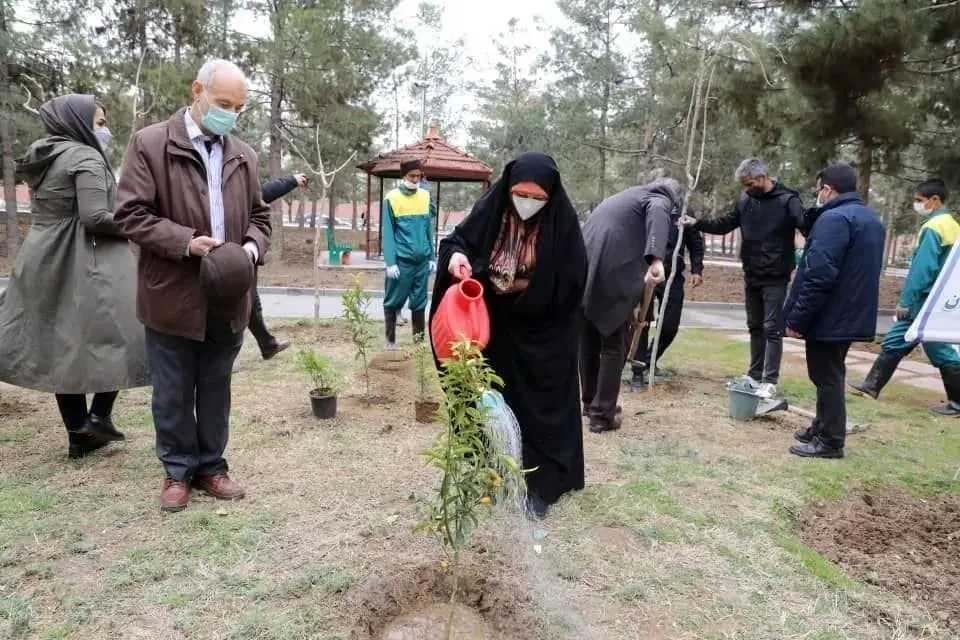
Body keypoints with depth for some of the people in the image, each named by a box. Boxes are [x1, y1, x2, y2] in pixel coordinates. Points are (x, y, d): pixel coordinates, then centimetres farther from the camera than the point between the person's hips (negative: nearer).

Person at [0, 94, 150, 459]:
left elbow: (58, 215, 20)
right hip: (86, 265, -9)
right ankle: (98, 415, -2)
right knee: (115, 336, 4)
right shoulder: (86, 158, -10)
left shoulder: (43, 159, 17)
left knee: (62, 347, 9)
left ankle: (78, 435, 14)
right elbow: (94, 217, -20)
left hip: (45, 263, 9)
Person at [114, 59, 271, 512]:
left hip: (227, 298, 4)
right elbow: (131, 213, -9)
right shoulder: (149, 144, -5)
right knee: (173, 394, 9)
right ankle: (178, 470, 26)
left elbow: (258, 215, 15)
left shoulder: (244, 155, 10)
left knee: (216, 390, 14)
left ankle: (210, 465, 29)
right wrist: (185, 242, -21)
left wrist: (253, 246, -6)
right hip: (173, 296, -4)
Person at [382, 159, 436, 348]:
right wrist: (390, 262, -11)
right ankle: (391, 340, 17)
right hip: (401, 261, -4)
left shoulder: (426, 196, 8)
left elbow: (429, 229, 12)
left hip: (422, 261, 4)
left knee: (420, 303, 10)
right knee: (393, 302, 5)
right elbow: (388, 232, -6)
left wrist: (432, 257, 9)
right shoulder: (392, 198, -4)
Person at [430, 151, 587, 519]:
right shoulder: (491, 210, -10)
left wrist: (525, 286, -18)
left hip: (543, 332, -2)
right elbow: (457, 240, -2)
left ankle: (539, 486, 17)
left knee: (539, 406, 4)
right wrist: (456, 255, -25)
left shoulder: (562, 224, -16)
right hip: (495, 329, 3)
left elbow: (570, 284, -13)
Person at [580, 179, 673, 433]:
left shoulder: (624, 197, 34)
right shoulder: (660, 199, 10)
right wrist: (656, 259, -33)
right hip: (611, 277, -7)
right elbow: (657, 214, -18)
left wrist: (629, 304, 39)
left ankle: (590, 404, 33)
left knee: (587, 343, 19)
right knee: (614, 346, 6)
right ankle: (603, 414, 10)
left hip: (582, 273, 7)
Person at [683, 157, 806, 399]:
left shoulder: (787, 200, -12)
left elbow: (807, 226, -21)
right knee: (755, 327, 14)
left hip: (775, 278, -6)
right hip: (752, 277, 6)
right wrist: (697, 223, -1)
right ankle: (755, 375, 25)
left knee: (772, 329, -4)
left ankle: (770, 382, 0)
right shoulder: (745, 202, 5)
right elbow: (723, 225, 12)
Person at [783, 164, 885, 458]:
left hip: (830, 316, -10)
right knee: (830, 374, 19)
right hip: (852, 315, 10)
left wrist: (797, 318, -20)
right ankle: (822, 428, 30)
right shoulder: (871, 219, 14)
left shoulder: (834, 218, -18)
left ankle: (830, 441, 8)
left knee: (826, 377, 0)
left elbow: (819, 275, -25)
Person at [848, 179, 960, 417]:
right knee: (894, 342, 13)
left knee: (940, 351, -1)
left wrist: (906, 300, -17)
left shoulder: (933, 227, -16)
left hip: (926, 302, -10)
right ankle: (872, 386, 20)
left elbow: (922, 268, -21)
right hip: (932, 301, 10)